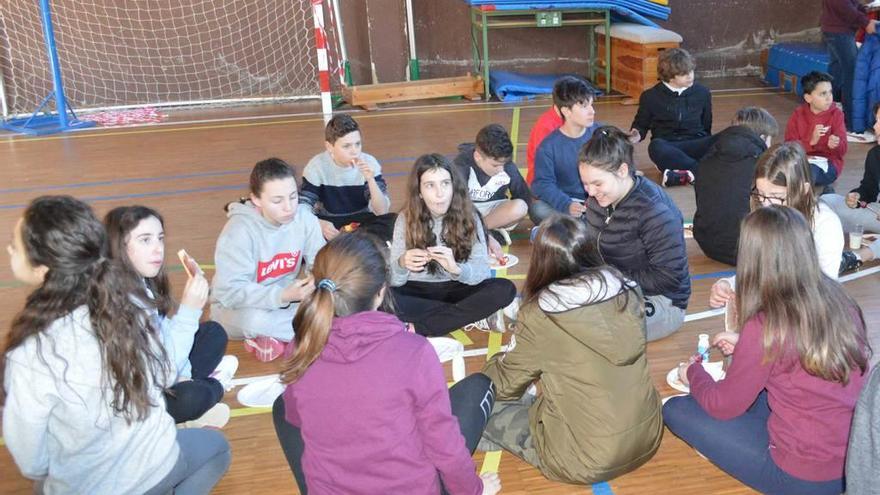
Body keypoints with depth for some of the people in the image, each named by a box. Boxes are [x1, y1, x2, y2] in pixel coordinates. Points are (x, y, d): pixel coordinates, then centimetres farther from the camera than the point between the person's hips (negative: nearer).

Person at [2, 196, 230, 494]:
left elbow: (31, 462, -16)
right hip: (154, 466, 1)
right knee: (217, 446, 33)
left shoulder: (30, 355, -31)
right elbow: (164, 377, -3)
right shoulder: (127, 300, -19)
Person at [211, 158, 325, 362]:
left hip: (285, 302, 5)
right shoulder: (239, 230, -24)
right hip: (236, 308, -4)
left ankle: (273, 338, -3)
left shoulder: (305, 218, -13)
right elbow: (231, 291, -27)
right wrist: (282, 296, -39)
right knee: (255, 319, -38)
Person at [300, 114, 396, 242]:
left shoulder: (369, 163, -13)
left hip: (362, 221, 1)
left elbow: (381, 212, -18)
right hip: (328, 221, 0)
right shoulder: (317, 165, -14)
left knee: (392, 221, -28)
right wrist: (319, 223, -38)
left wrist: (371, 180, -34)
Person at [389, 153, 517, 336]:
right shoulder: (406, 219, -8)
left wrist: (455, 268, -37)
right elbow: (393, 279, -12)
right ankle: (467, 314, -18)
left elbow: (482, 271, -15)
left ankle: (417, 329, -23)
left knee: (505, 289, -26)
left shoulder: (469, 217, -8)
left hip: (456, 290, 1)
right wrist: (402, 264, -37)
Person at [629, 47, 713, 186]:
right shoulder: (650, 96, 5)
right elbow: (641, 124, 17)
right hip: (667, 146, -2)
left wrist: (708, 144, 9)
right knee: (656, 147, -39)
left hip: (696, 145, 2)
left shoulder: (702, 92, 11)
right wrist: (637, 134, -5)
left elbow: (707, 125, 21)